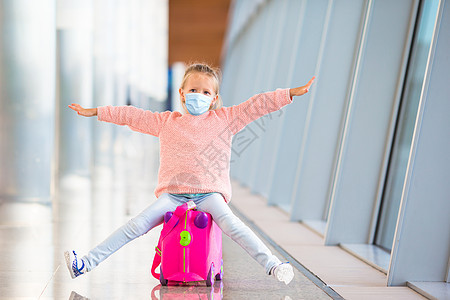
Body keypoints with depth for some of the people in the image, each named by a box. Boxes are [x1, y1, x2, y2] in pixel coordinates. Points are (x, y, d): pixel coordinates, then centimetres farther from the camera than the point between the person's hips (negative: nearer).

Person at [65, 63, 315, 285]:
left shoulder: (224, 119, 10)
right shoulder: (166, 122, 15)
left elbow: (257, 105, 6)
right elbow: (131, 115, 19)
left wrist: (291, 93, 0)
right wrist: (95, 112, 20)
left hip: (209, 191, -1)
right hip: (172, 193, 1)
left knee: (230, 223, -29)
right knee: (137, 225, -15)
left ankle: (272, 264, -30)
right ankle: (87, 263, -15)